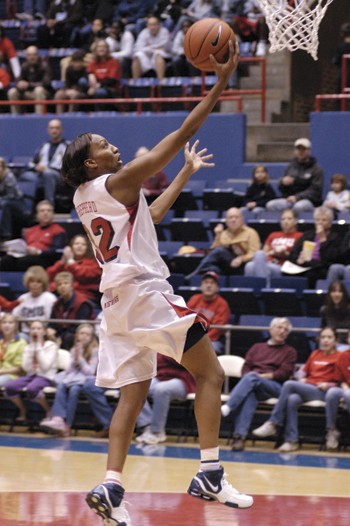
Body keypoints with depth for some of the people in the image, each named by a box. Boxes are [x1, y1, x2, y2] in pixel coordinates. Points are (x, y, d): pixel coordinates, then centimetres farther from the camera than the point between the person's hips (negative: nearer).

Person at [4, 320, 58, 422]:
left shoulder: (51, 346, -1)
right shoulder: (28, 347, 12)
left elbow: (45, 366, -16)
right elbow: (26, 368, -4)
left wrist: (39, 346, -12)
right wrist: (32, 346, -5)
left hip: (45, 377, -5)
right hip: (31, 375, 5)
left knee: (31, 389, -39)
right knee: (9, 387, -24)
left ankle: (48, 410, -12)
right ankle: (23, 411, 1)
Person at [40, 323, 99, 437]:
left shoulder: (94, 351, 2)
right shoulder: (74, 350, 17)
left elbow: (90, 371, -5)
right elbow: (69, 370, 10)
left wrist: (80, 358, -10)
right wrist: (75, 358, -5)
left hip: (84, 380, -4)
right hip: (71, 378, 4)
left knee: (74, 389, -37)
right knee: (61, 386, -31)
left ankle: (67, 425, -44)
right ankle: (58, 419, -51)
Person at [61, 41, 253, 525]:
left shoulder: (84, 198, 18)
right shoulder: (118, 182, -5)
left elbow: (150, 216, 32)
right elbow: (179, 137, -9)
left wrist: (187, 173, 35)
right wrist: (219, 85, -7)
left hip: (116, 300, 8)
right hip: (145, 291, -8)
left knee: (133, 395, 6)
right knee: (210, 373, -1)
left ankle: (110, 487, -9)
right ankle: (210, 474, -9)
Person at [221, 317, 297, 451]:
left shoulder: (289, 351, 21)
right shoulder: (257, 347, 30)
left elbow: (284, 373, 4)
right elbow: (246, 368, 17)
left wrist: (262, 376, -9)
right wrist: (250, 377, -8)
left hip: (275, 388, -2)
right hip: (252, 385, 2)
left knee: (251, 378, -36)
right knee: (249, 394, -39)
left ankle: (226, 408, -53)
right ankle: (240, 436, -55)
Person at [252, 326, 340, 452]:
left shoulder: (338, 357, 7)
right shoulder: (315, 354, 24)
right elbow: (304, 370, 33)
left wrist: (328, 384, -11)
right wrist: (301, 378, 12)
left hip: (322, 392, -5)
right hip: (305, 387, 5)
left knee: (289, 384, -28)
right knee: (292, 399, -33)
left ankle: (272, 424, -28)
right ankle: (291, 441, -38)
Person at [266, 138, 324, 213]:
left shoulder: (316, 169, 2)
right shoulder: (290, 167, 17)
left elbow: (315, 190, -8)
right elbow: (281, 189, 20)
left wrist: (297, 197, -20)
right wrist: (283, 183, -6)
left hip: (309, 201, -5)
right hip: (289, 198, 5)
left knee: (299, 207, -40)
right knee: (271, 205, -23)